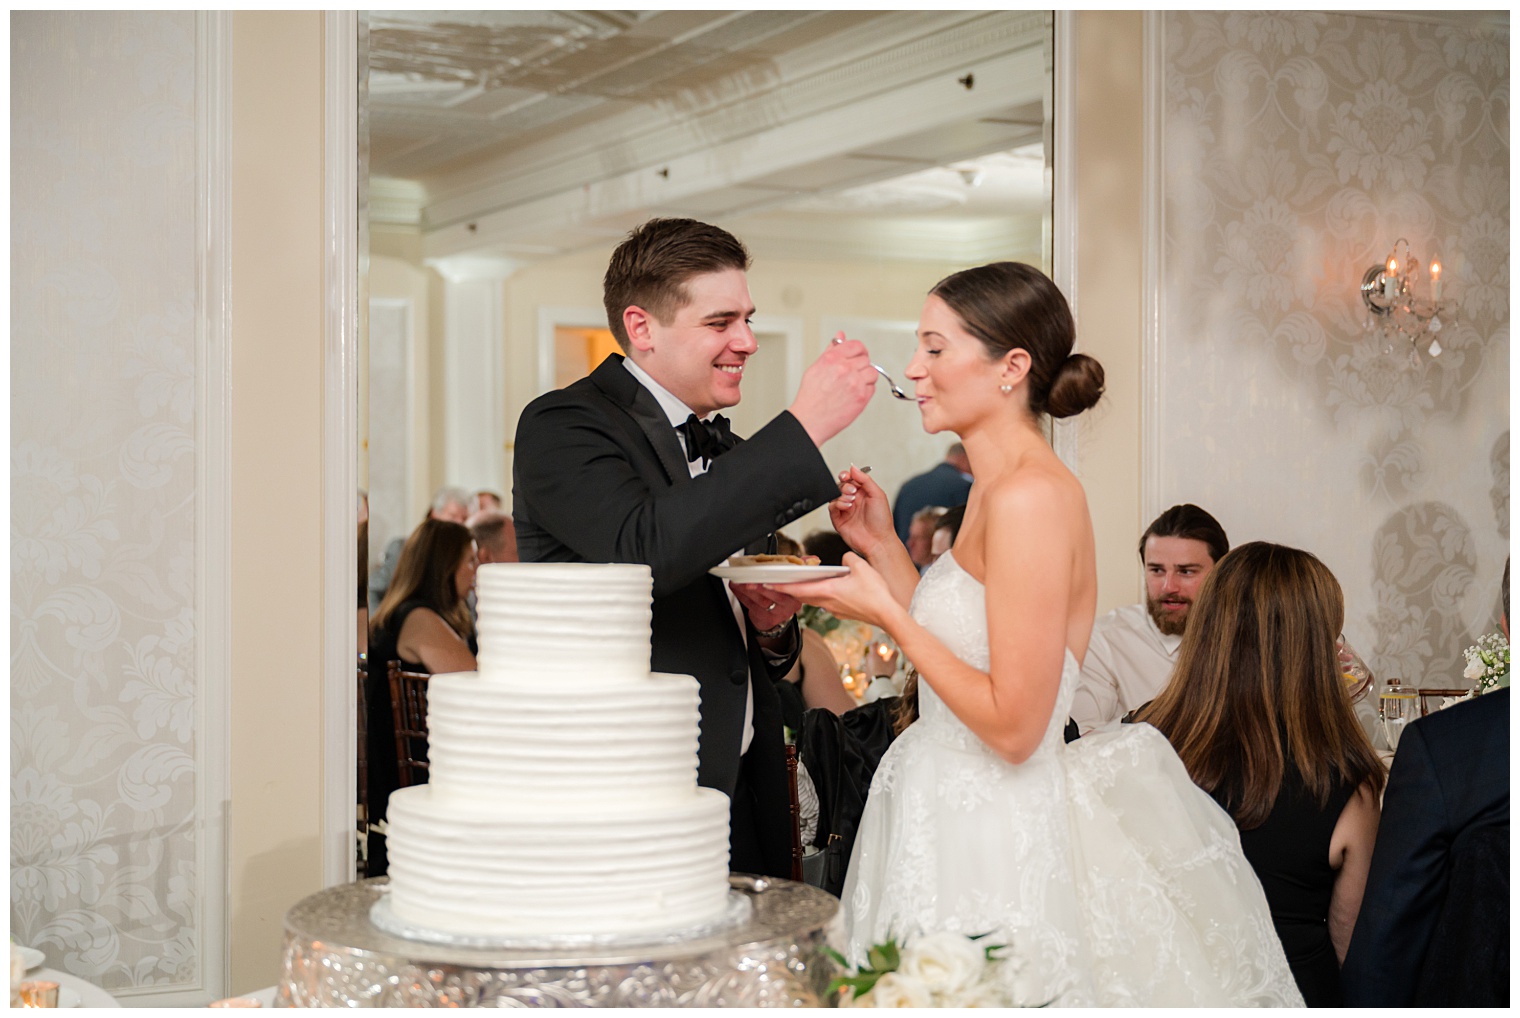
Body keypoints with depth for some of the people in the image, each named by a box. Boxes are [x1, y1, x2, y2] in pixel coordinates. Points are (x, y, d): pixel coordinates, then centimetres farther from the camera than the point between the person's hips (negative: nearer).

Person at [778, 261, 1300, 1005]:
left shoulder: (1032, 498, -19)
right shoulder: (996, 489, 10)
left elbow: (1013, 725, -22)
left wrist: (887, 613, -16)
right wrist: (882, 547, 10)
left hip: (993, 843, -9)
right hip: (957, 819, 9)